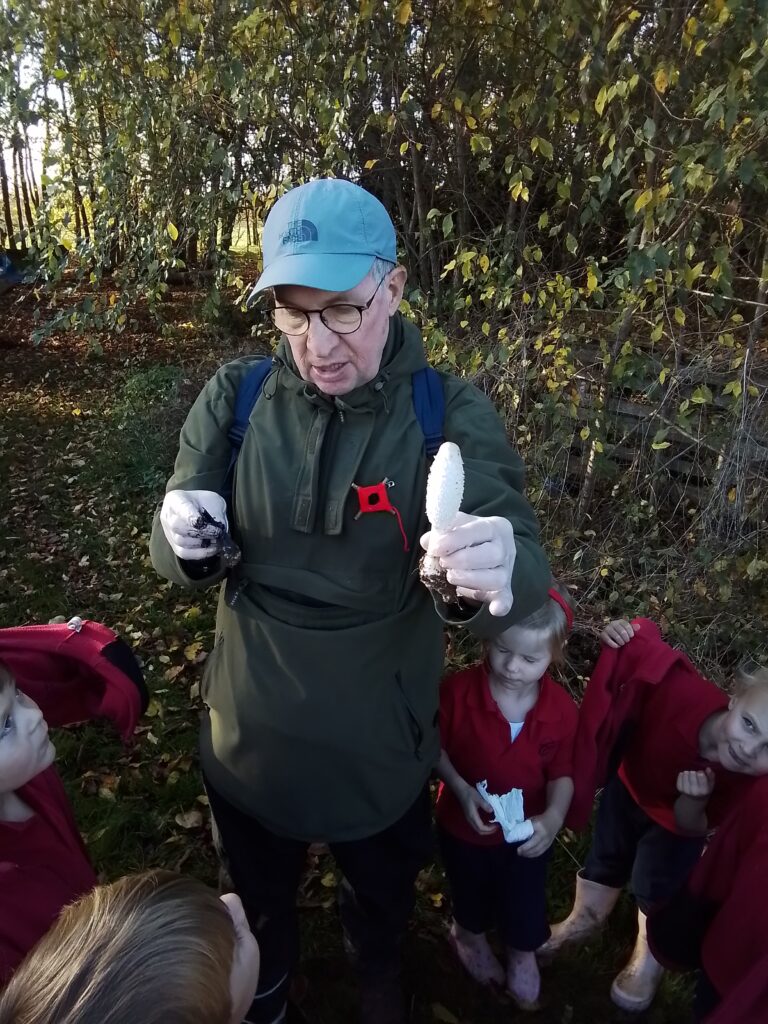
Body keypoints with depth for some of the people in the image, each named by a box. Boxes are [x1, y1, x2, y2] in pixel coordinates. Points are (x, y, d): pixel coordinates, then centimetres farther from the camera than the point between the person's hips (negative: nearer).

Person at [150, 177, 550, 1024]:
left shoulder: (451, 415, -18)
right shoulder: (235, 399, -13)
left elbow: (515, 573, -26)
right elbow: (179, 562, -7)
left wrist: (496, 578, -50)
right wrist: (187, 541, -31)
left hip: (381, 737, -1)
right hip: (251, 727, 2)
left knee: (383, 888, 30)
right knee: (259, 891, 31)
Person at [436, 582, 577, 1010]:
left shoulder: (562, 709, -22)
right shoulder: (458, 690, -28)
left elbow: (562, 773, -12)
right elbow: (434, 748, -13)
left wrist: (554, 818, -29)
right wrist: (461, 789, -25)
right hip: (465, 826, 0)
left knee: (526, 903, 26)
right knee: (472, 895, 30)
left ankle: (523, 953, 61)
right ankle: (470, 935, 65)